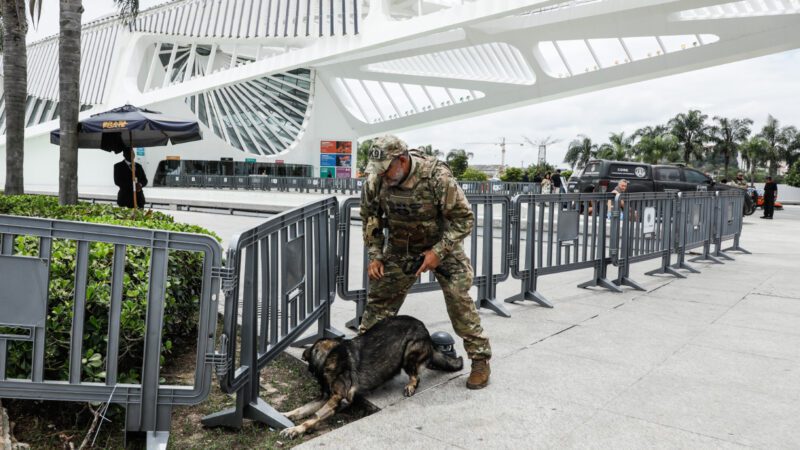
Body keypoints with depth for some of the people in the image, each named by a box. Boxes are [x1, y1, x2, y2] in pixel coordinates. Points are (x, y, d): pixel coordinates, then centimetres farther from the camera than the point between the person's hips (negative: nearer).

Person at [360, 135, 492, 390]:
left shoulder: (437, 176, -29)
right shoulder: (376, 180, -16)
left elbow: (464, 218, -22)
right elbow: (370, 217, 1)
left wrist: (439, 252, -27)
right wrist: (375, 255, -6)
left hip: (442, 244, -4)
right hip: (400, 248, 4)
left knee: (459, 300, -11)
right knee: (379, 297, 5)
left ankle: (480, 359, 3)